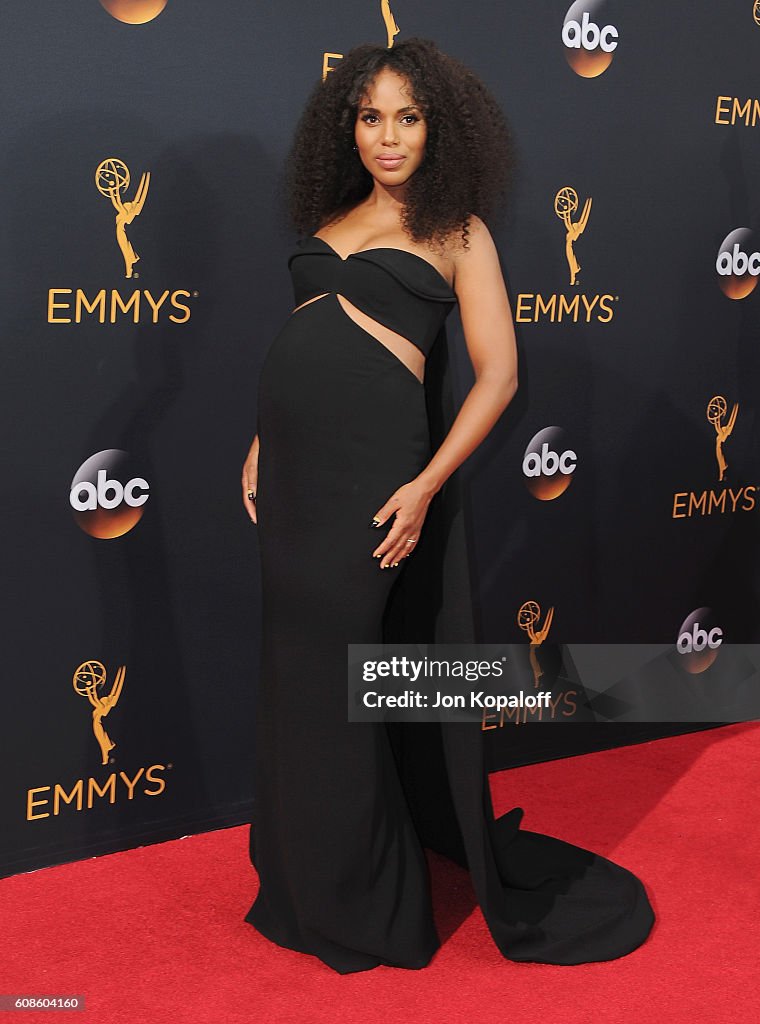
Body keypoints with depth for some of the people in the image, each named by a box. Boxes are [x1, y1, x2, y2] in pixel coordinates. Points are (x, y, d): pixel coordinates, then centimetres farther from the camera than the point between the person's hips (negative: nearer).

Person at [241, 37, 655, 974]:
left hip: (370, 456, -6)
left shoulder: (456, 230, -1)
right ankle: (309, 872, 31)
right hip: (293, 455, 6)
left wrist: (426, 485, -16)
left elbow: (497, 375, -7)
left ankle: (357, 903, 19)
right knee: (295, 659, 12)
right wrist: (262, 444, 12)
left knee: (339, 662, 0)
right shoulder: (333, 218, 15)